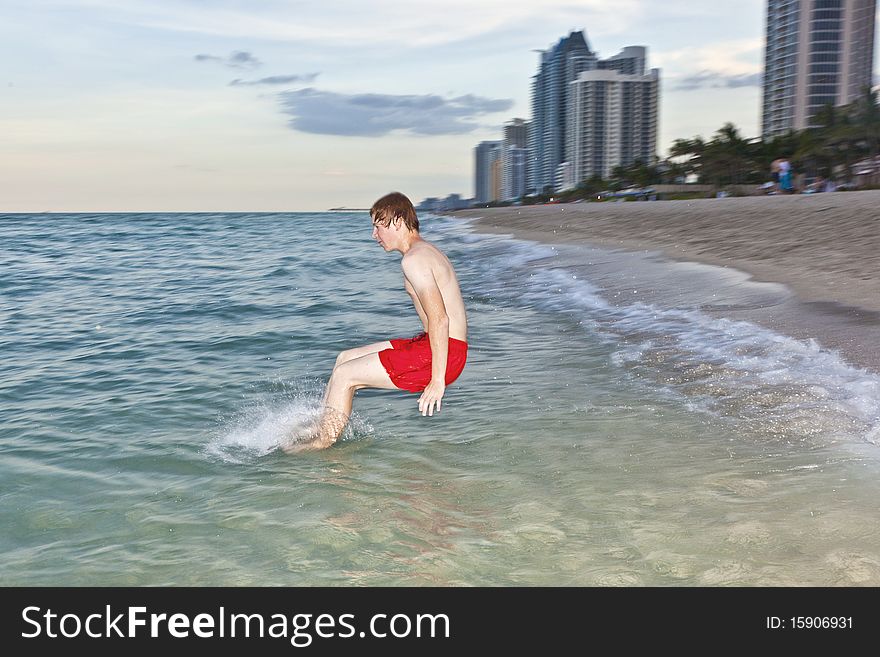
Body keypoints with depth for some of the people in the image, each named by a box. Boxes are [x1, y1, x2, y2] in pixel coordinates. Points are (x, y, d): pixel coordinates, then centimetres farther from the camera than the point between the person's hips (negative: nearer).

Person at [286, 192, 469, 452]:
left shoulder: (413, 259, -17)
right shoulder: (426, 250, 16)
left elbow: (439, 320, -24)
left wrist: (438, 380, -23)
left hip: (444, 353, -10)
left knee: (345, 375, -6)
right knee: (346, 358, 16)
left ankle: (322, 442, 10)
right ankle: (321, 426, 22)